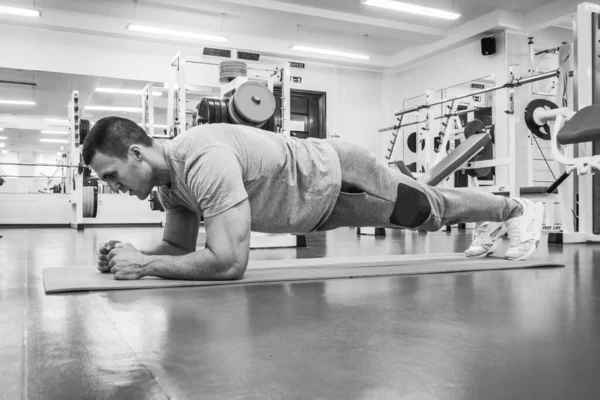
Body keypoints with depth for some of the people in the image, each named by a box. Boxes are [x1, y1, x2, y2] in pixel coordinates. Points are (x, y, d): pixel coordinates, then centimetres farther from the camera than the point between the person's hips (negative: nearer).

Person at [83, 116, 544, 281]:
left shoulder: (203, 162, -37)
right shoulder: (171, 178, -6)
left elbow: (229, 261, -43)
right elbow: (180, 245, 5)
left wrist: (143, 264, -34)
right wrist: (132, 252, -13)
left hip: (338, 178, -8)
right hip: (322, 201, 8)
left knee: (433, 209, 13)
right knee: (424, 210, 27)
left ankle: (519, 210, 40)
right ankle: (492, 224, 53)